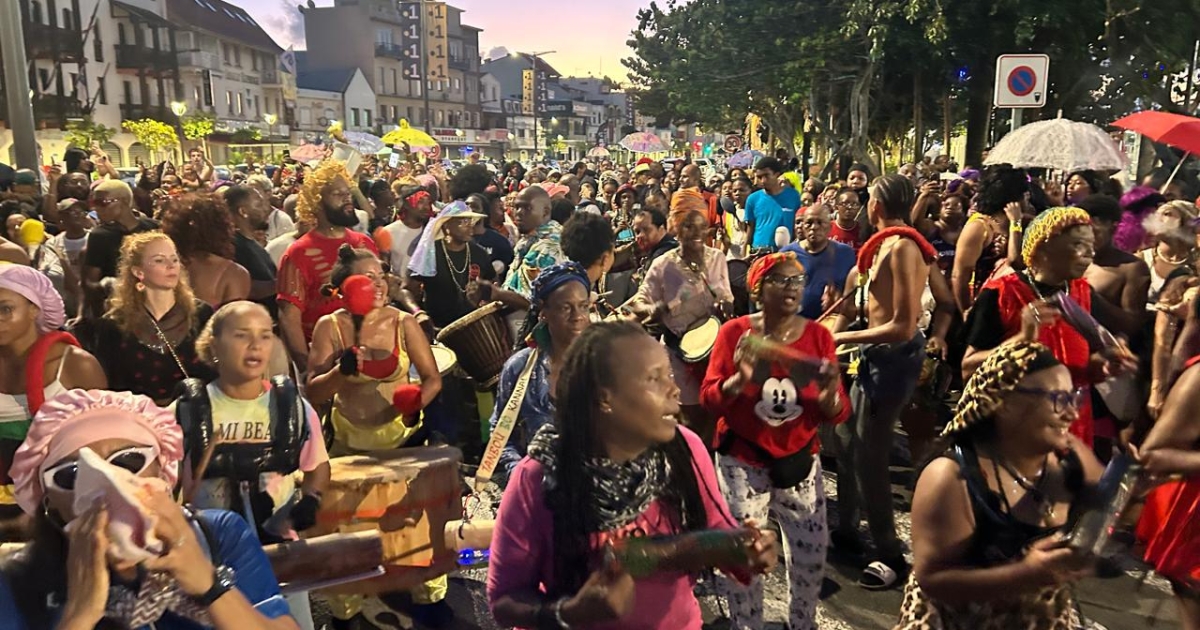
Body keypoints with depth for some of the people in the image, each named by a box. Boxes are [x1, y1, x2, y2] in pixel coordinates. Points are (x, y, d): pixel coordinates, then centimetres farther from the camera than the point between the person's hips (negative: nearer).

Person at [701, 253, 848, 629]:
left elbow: (837, 415, -2)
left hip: (800, 461, 3)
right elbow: (709, 400, -11)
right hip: (742, 462, -2)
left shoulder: (818, 335, -2)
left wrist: (830, 396, -24)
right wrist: (739, 379, -28)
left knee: (812, 550, 9)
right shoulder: (735, 332, -8)